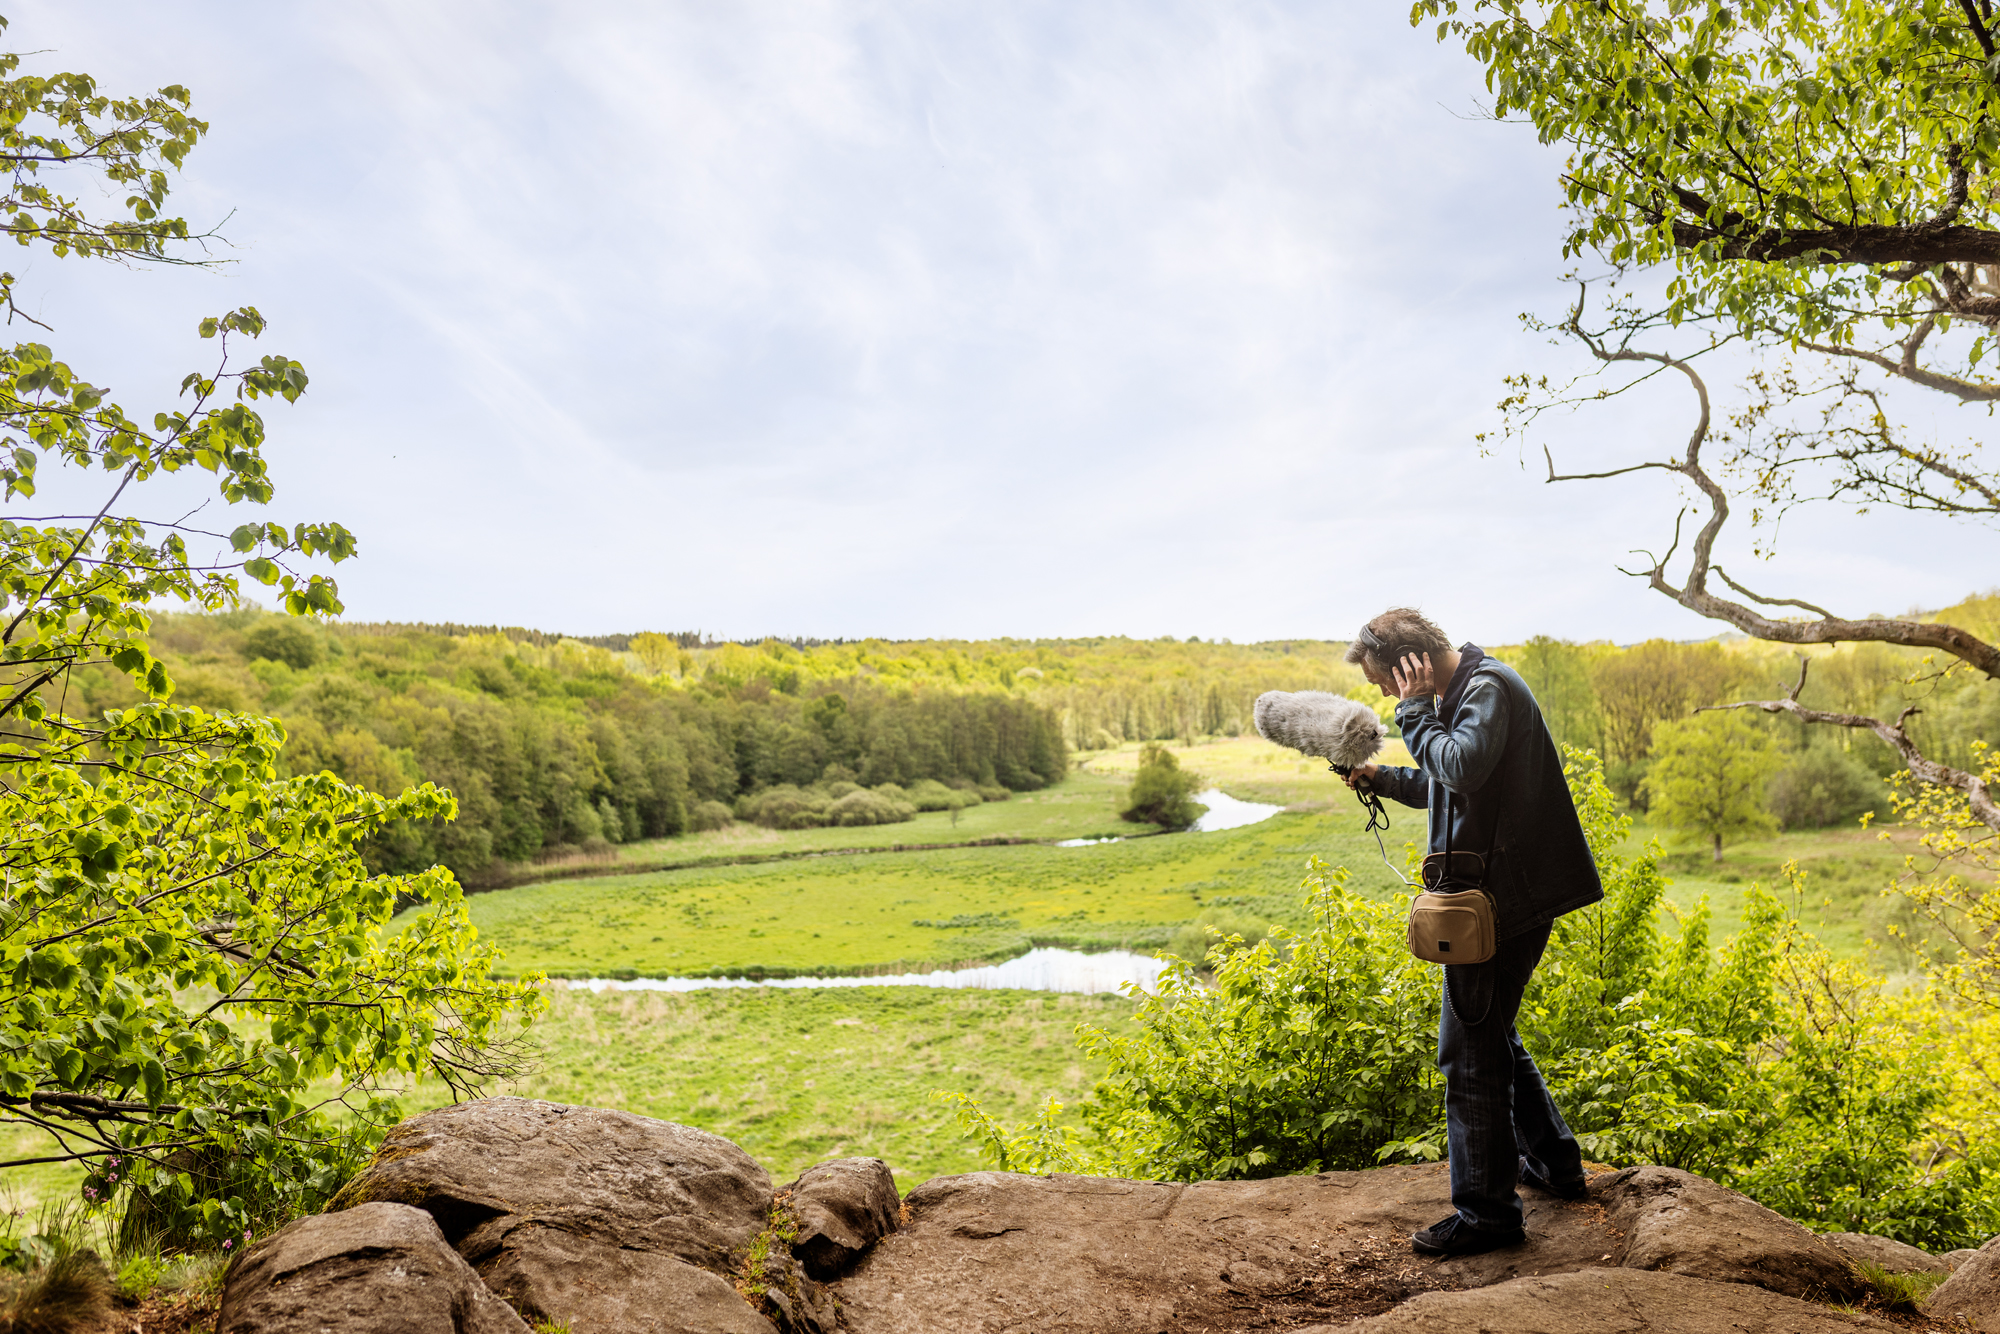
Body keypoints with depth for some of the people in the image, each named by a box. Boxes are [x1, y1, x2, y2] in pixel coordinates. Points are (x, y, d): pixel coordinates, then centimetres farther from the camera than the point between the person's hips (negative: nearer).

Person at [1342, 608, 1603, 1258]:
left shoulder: (1489, 687, -15)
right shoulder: (1462, 692, 15)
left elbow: (1463, 767, -32)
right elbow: (1447, 788, 25)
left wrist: (1414, 710, -18)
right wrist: (1380, 777, 11)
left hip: (1505, 897, -11)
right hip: (1500, 894, 11)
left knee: (1469, 1046, -4)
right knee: (1490, 1031, 22)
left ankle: (1487, 1211, 6)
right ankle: (1554, 1163, 36)